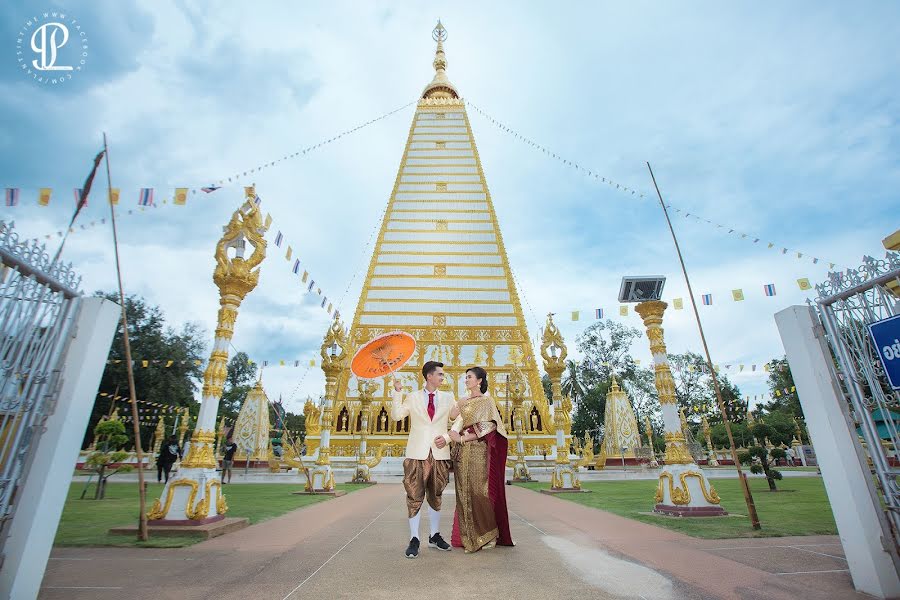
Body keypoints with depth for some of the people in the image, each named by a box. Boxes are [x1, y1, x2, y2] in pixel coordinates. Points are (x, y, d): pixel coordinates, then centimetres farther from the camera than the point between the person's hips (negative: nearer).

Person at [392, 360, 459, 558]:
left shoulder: (448, 398, 9)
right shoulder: (412, 397, 4)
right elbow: (396, 415, -5)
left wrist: (447, 437, -6)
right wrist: (397, 392, -14)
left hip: (440, 454, 2)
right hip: (417, 454, -2)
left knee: (435, 497, 13)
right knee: (415, 497, 1)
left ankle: (435, 535, 28)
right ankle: (414, 539, 13)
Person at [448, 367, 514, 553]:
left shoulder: (486, 401, -3)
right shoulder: (464, 401, 16)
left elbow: (485, 429, -11)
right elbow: (452, 416, 3)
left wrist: (462, 438, -12)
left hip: (477, 452, -6)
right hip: (461, 454, 6)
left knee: (478, 492, -4)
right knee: (464, 493, 7)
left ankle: (488, 535, 12)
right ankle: (467, 536, 17)